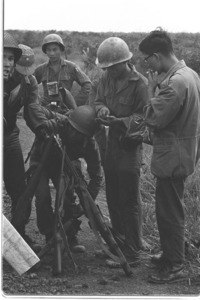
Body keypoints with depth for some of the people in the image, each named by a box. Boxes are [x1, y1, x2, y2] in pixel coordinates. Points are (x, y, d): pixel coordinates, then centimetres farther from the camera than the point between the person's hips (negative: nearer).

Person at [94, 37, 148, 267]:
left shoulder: (139, 83, -15)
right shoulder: (106, 78, 6)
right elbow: (99, 100, 14)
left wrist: (119, 121, -26)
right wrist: (102, 109, -9)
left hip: (129, 146, -7)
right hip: (110, 144, 7)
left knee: (129, 202, -2)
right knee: (113, 199, 16)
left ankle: (131, 255, 5)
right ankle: (117, 245, 30)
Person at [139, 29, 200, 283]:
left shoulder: (175, 83, -25)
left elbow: (153, 119, -20)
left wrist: (151, 89, -11)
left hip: (172, 157, -10)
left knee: (169, 213, 1)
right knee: (169, 210, 20)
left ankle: (174, 267, 11)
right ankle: (170, 255, 33)